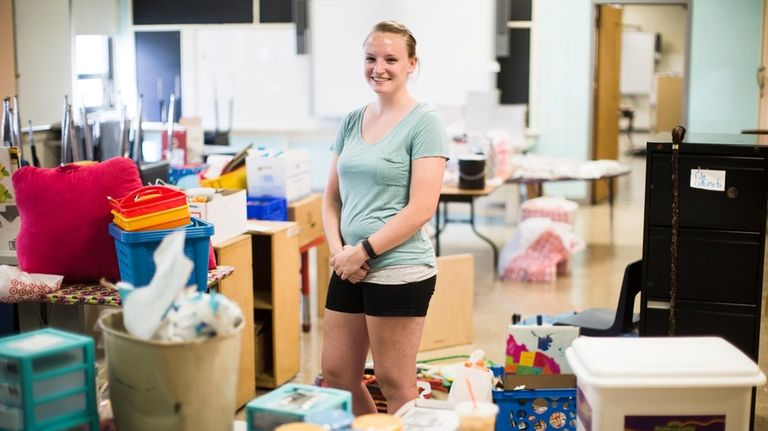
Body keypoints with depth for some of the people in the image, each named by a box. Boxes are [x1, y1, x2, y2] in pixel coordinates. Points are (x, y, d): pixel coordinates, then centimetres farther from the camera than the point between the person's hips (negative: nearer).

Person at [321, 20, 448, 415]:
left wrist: (364, 250, -14)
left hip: (398, 272, -7)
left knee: (395, 384, 3)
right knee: (336, 377, 14)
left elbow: (420, 209, -14)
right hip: (349, 270, 7)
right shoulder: (351, 121, 11)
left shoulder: (423, 123, -8)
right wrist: (338, 251, -3)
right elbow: (331, 198, 13)